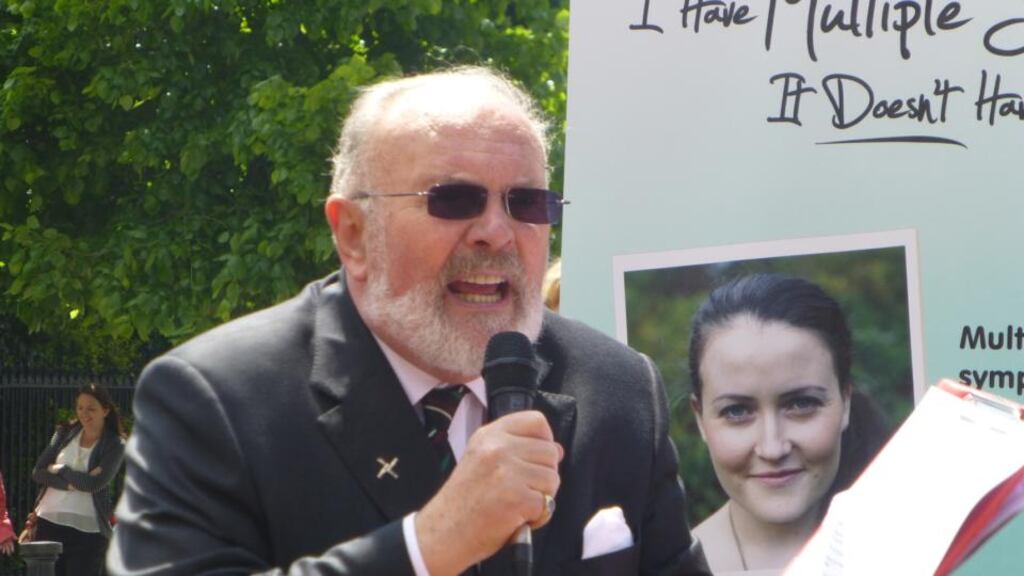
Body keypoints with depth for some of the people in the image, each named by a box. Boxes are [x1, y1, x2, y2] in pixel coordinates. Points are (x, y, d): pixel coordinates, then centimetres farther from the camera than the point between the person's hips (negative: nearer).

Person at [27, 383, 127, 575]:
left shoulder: (114, 446, -1)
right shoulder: (64, 434, 10)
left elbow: (94, 483, -15)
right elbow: (38, 473, 2)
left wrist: (60, 470, -3)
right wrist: (70, 484, -13)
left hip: (87, 530, -3)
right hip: (49, 522, 3)